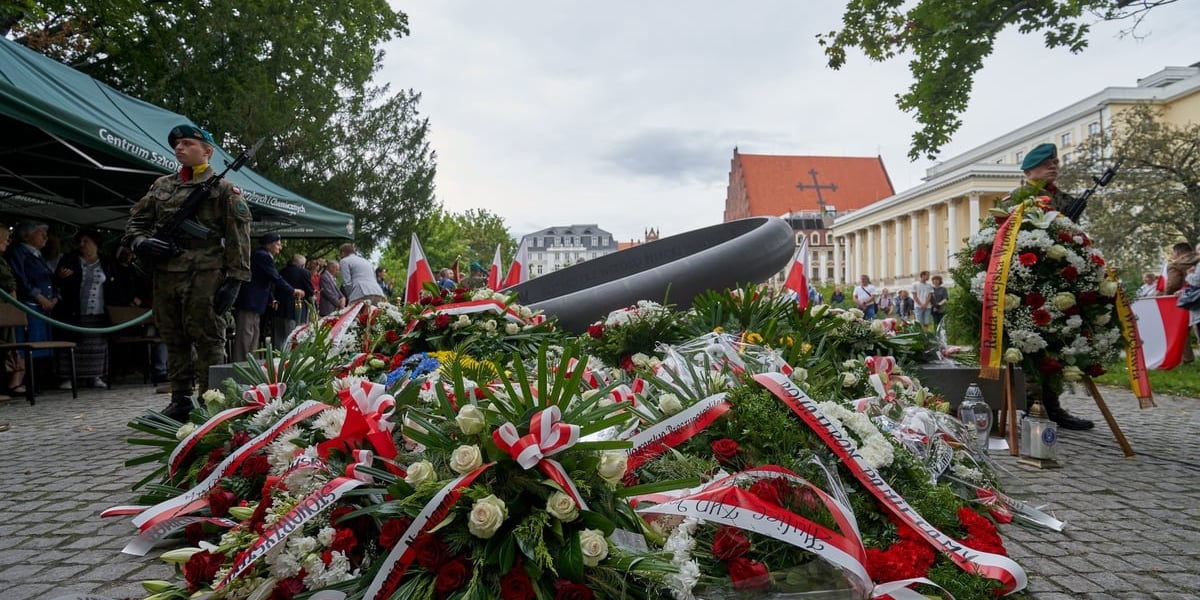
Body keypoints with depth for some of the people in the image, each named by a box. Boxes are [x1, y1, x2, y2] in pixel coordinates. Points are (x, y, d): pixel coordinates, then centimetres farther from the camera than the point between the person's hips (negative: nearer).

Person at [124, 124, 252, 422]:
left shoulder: (223, 189, 3)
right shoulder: (161, 185, 21)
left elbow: (238, 238, -5)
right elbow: (136, 221, 23)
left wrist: (234, 279, -13)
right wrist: (140, 242, -1)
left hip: (204, 277, -6)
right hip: (165, 275, 6)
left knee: (207, 340, -5)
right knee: (174, 340, 11)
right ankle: (180, 400, 19)